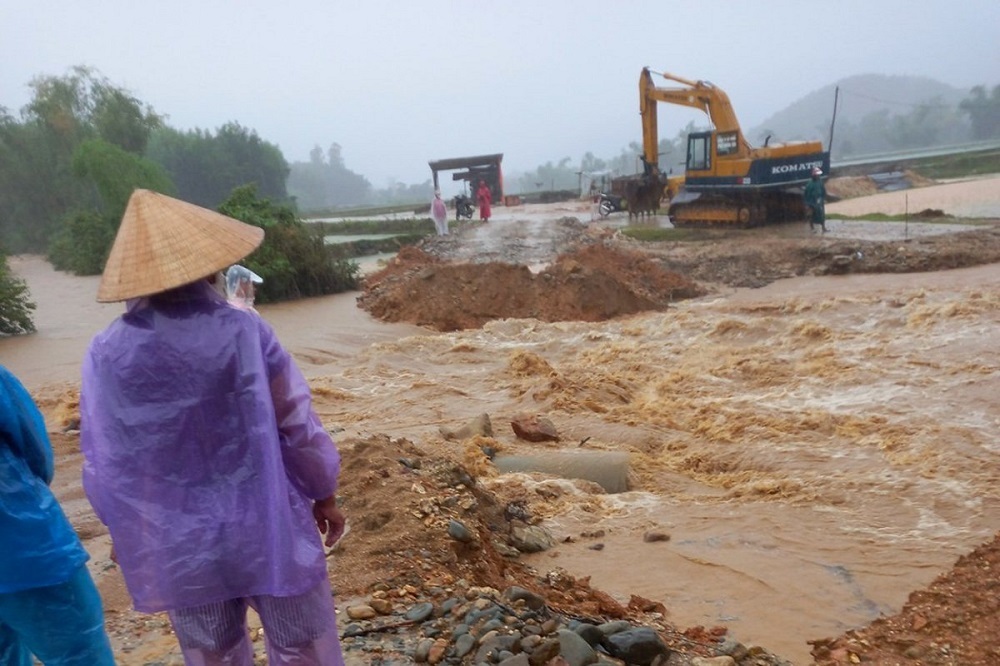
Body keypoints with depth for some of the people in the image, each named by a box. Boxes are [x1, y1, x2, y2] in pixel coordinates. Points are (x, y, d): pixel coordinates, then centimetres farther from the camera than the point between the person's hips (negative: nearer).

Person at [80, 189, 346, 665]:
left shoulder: (106, 356, -10)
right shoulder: (242, 332, -18)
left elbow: (103, 465, -1)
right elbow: (298, 425, -11)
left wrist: (132, 531, 16)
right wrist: (323, 493, 5)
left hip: (176, 544, 3)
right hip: (266, 528, -2)